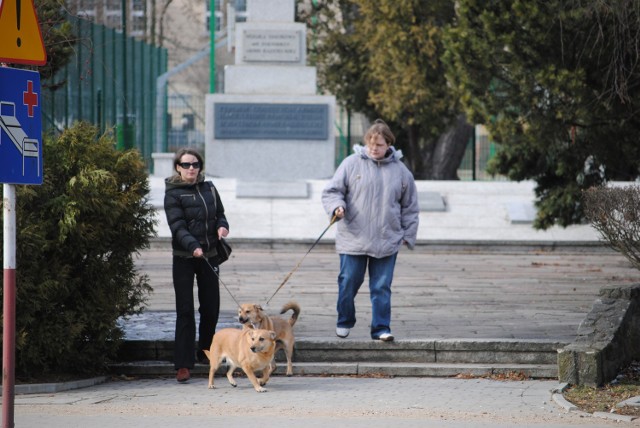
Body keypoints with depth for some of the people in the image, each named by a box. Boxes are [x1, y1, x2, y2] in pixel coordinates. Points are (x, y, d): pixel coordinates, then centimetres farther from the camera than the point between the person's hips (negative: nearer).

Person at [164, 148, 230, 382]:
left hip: (208, 256, 5)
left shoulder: (209, 188, 11)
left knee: (211, 308, 8)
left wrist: (222, 226, -4)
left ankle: (205, 353, 28)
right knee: (185, 311, -7)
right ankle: (183, 364, -7)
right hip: (184, 258, -5)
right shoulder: (173, 193, -5)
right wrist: (193, 246, -31)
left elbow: (220, 213, 20)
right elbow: (177, 226, -15)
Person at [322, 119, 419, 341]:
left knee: (382, 287, 1)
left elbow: (410, 207, 13)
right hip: (353, 238, -1)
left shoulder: (400, 171, 6)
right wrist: (337, 206, -18)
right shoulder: (351, 164, 0)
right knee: (348, 282, 5)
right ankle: (344, 321, 24)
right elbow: (331, 191, 3)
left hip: (387, 241, 1)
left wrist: (408, 235, 9)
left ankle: (381, 328, 6)